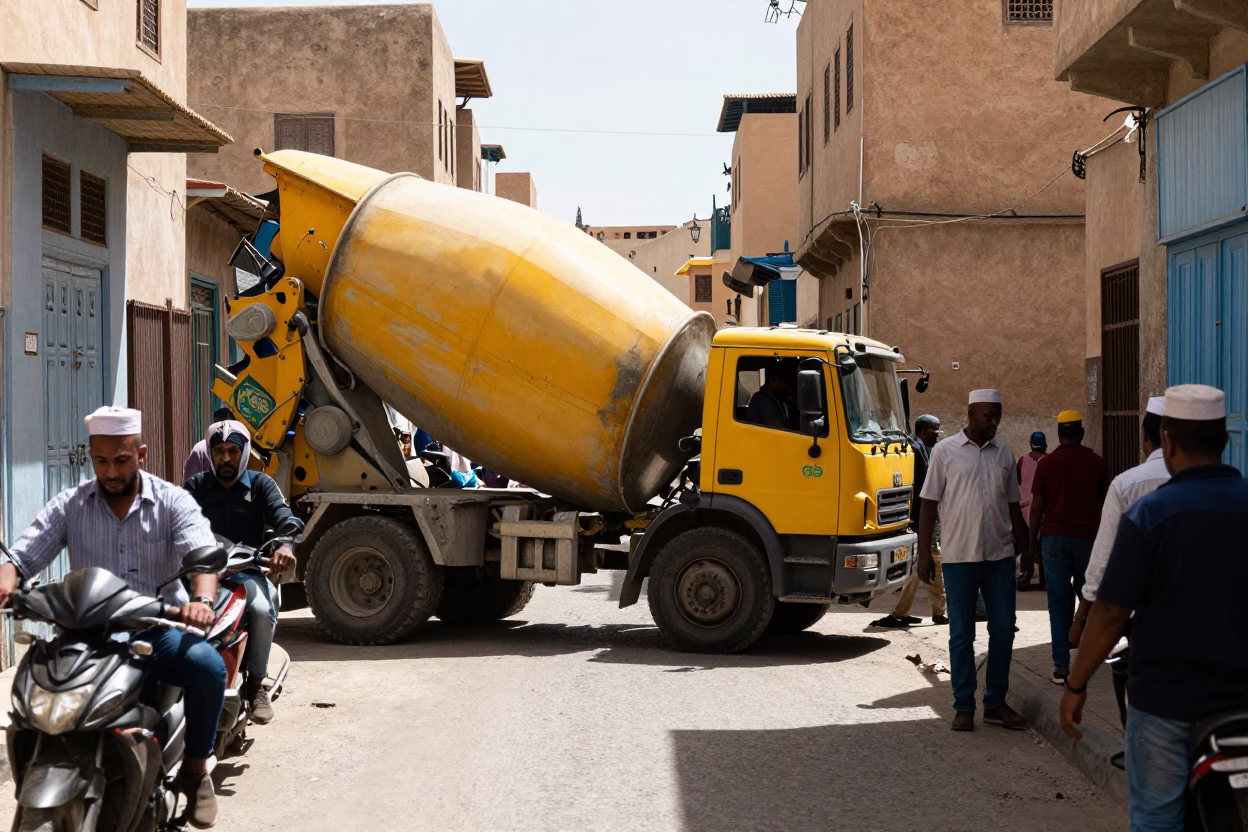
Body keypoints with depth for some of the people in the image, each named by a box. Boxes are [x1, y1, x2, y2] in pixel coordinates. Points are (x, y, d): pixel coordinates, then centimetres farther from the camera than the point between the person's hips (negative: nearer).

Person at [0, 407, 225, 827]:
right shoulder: (69, 505, 8)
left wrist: (202, 599, -37)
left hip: (160, 629, -1)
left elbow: (203, 553, -14)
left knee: (207, 666, -31)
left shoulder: (173, 502, 2)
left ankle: (195, 769, -7)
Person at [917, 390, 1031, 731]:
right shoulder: (946, 451, -1)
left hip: (1000, 556, 4)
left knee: (1003, 631, 6)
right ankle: (964, 706, 11)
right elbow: (929, 503, -1)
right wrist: (924, 553, -6)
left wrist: (1024, 550, 13)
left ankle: (996, 703, 16)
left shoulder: (1004, 453, 10)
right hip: (959, 557, -4)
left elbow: (1013, 506, 16)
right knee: (961, 635, 3)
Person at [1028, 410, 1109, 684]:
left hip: (1054, 538, 0)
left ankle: (1061, 667, -2)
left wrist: (1033, 540, 8)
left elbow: (1037, 506, -2)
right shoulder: (1096, 462, 2)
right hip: (1087, 536, 0)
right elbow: (1104, 504, 8)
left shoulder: (1046, 463, -1)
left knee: (1059, 601, 1)